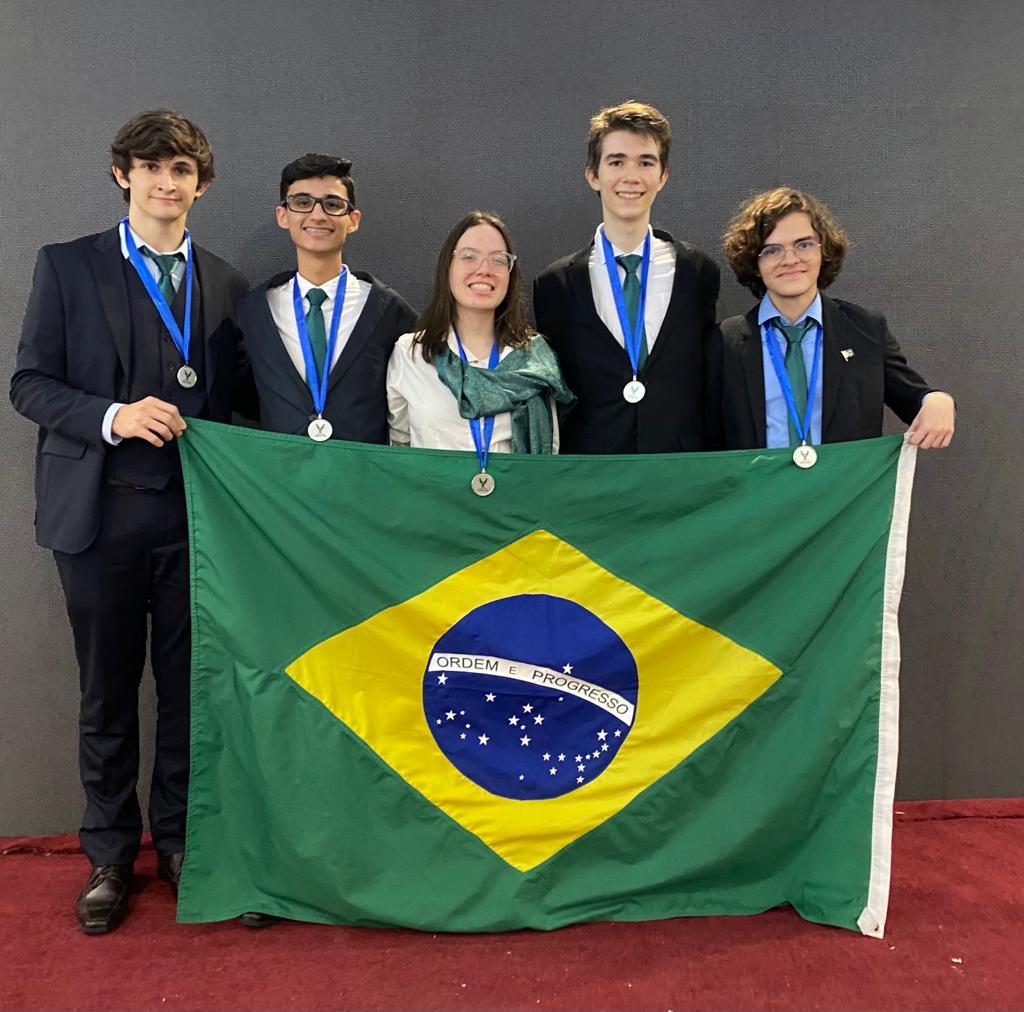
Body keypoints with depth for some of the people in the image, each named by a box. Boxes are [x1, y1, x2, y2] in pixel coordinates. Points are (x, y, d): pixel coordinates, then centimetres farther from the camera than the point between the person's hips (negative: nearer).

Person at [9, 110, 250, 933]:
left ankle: (179, 841, 27)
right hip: (101, 510, -1)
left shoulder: (227, 284, 10)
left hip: (195, 513, 2)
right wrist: (112, 418, -16)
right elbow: (30, 383, 0)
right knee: (108, 689, 9)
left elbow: (234, 401, 12)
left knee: (189, 686, 8)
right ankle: (110, 856, 26)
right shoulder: (67, 267, 4)